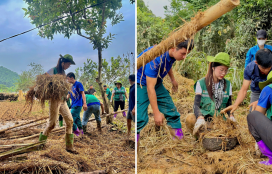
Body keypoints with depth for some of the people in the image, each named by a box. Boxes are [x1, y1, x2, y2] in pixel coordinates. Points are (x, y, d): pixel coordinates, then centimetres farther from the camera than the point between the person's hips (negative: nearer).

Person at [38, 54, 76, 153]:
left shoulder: (63, 72, 15)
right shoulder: (53, 70, -7)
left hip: (62, 99, 7)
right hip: (54, 99, -7)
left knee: (69, 120, 0)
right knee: (52, 123, -3)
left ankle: (69, 146, 5)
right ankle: (41, 141, 18)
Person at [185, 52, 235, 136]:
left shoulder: (228, 84, 10)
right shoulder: (201, 83, -1)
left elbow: (229, 104, 13)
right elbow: (196, 104, -10)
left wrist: (231, 116, -10)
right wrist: (200, 118, -31)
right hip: (204, 118, -2)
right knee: (190, 118, -35)